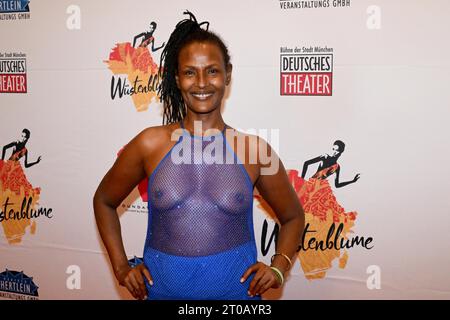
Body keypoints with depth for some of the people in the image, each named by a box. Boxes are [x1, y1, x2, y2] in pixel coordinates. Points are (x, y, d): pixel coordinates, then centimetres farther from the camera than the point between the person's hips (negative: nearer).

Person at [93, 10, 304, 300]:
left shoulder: (254, 150, -7)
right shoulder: (151, 144, -8)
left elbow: (293, 217, 8)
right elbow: (104, 201, 8)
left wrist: (278, 268, -6)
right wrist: (122, 268, 1)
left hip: (235, 288, 0)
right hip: (163, 288, 1)